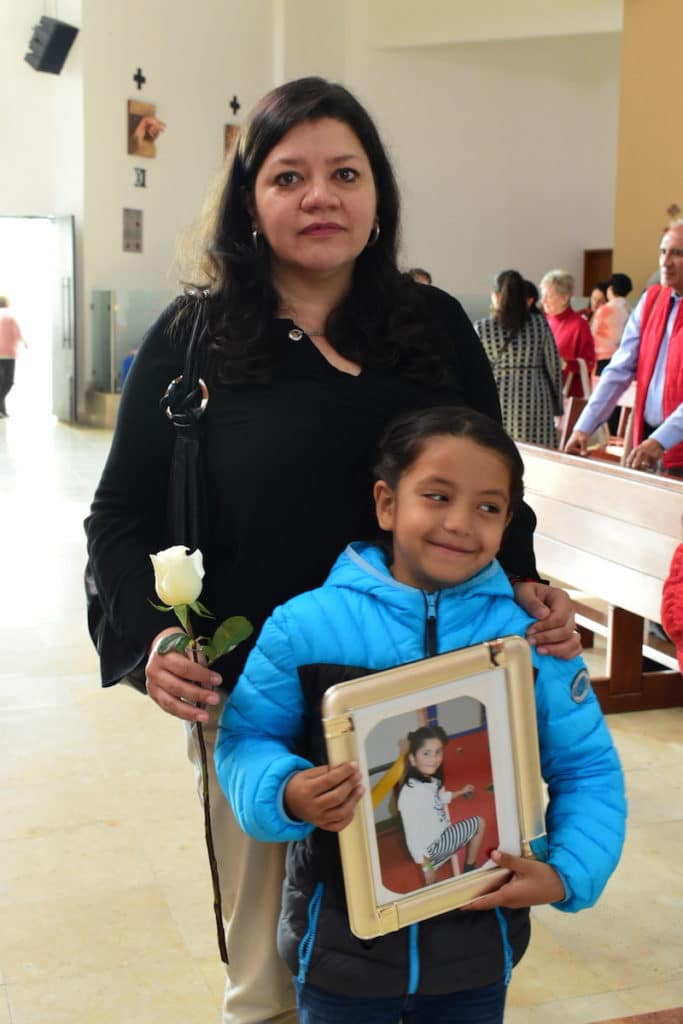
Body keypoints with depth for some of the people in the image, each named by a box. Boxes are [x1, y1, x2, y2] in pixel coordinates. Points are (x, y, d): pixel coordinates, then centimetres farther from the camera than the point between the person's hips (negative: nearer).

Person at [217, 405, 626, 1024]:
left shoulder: (533, 637, -9)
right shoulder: (305, 627, -13)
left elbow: (587, 769, 0)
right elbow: (246, 738, -4)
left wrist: (568, 872, -13)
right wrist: (286, 794, -23)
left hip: (479, 946, 1)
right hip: (341, 941, -1)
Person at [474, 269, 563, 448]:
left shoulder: (481, 328, -2)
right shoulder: (541, 325, 1)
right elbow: (554, 368, 4)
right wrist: (557, 406, 13)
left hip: (496, 403, 0)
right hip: (534, 403, 1)